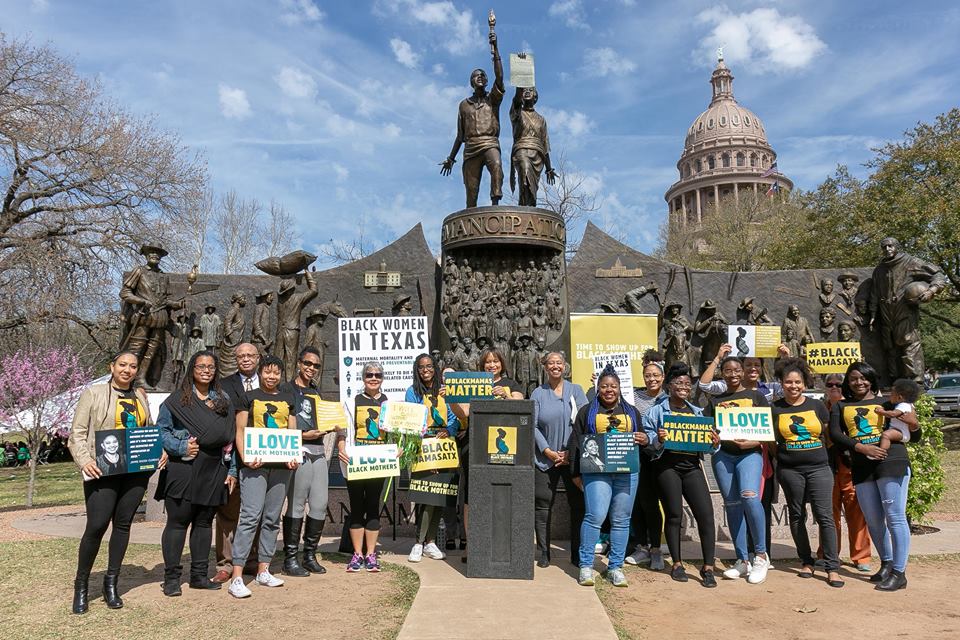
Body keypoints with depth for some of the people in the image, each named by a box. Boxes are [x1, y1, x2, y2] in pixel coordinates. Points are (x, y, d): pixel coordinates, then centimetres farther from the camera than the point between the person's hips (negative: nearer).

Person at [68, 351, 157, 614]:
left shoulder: (140, 395, 14)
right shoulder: (93, 393, 1)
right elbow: (77, 433, -2)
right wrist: (84, 460, -17)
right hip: (102, 471, -4)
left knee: (123, 524, 8)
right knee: (97, 525, -9)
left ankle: (111, 583, 21)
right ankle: (81, 585, 12)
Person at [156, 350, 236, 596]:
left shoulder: (223, 400, 13)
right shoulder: (177, 399, 0)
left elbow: (230, 436, 14)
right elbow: (161, 430, -2)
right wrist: (181, 447, -17)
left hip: (213, 471, 4)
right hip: (183, 469, -4)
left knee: (204, 522, 11)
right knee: (177, 521, 0)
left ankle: (199, 575, 20)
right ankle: (171, 577, 10)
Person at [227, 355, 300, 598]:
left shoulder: (288, 400, 15)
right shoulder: (249, 397, 5)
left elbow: (292, 433, 15)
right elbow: (240, 430, 1)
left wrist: (293, 457, -2)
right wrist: (245, 458, -14)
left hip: (281, 464, 4)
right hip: (255, 464, -4)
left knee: (272, 519, 9)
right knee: (250, 516, -13)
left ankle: (263, 570, 20)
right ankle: (236, 577, -10)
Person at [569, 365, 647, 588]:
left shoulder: (631, 411, 18)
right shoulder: (587, 411, 10)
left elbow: (641, 438, 23)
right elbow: (575, 442, 6)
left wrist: (644, 440, -2)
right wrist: (576, 472, 0)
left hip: (627, 472, 3)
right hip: (596, 471, -3)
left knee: (621, 520, 4)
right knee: (595, 516, -13)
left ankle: (615, 567, 16)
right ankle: (586, 566, -1)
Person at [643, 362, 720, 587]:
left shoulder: (697, 412, 19)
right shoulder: (657, 411, 6)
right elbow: (647, 443, 1)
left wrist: (714, 443, -2)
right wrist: (658, 440, -20)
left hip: (692, 466, 3)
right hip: (667, 465, -3)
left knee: (706, 513, -8)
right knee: (674, 514, 1)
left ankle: (708, 567, 0)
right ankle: (677, 563, 16)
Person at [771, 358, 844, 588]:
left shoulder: (817, 406, 5)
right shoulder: (775, 409, 3)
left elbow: (829, 434, 13)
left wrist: (824, 455, 4)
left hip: (819, 468, 0)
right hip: (790, 470, 0)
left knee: (824, 515, -6)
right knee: (797, 516, 9)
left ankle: (832, 568, 0)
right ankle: (806, 562, 22)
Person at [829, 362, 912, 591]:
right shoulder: (841, 406, 14)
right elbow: (835, 434, 0)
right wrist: (861, 447, -13)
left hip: (891, 463, -3)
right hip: (861, 468, 3)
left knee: (895, 517, -6)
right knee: (873, 520, 10)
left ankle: (899, 572, 0)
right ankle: (886, 564, 28)